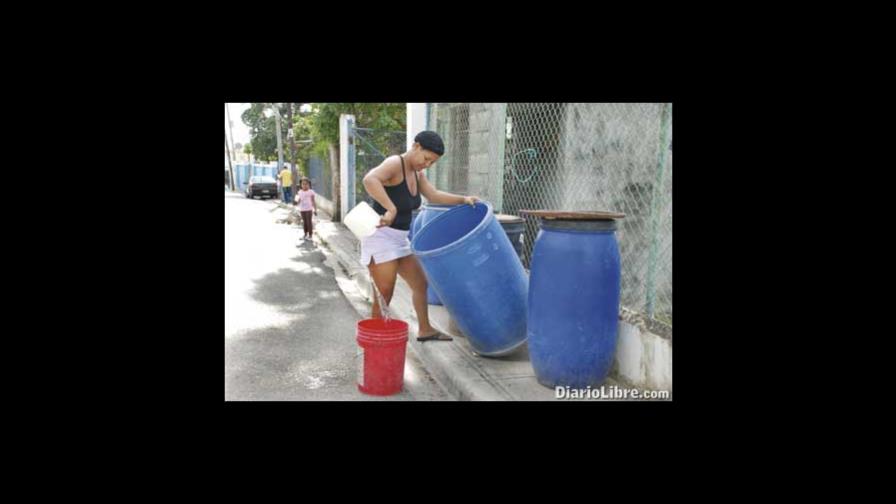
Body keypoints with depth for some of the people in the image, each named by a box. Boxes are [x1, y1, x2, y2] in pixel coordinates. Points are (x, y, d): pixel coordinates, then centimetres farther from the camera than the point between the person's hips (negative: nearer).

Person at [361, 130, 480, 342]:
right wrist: (391, 209, -44)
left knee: (420, 282, 18)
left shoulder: (416, 172, 9)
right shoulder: (394, 164, -19)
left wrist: (463, 199, -4)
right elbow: (369, 179, -37)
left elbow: (434, 196, 9)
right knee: (384, 295, -5)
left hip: (400, 238, 10)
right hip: (381, 236, -10)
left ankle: (425, 329, 35)